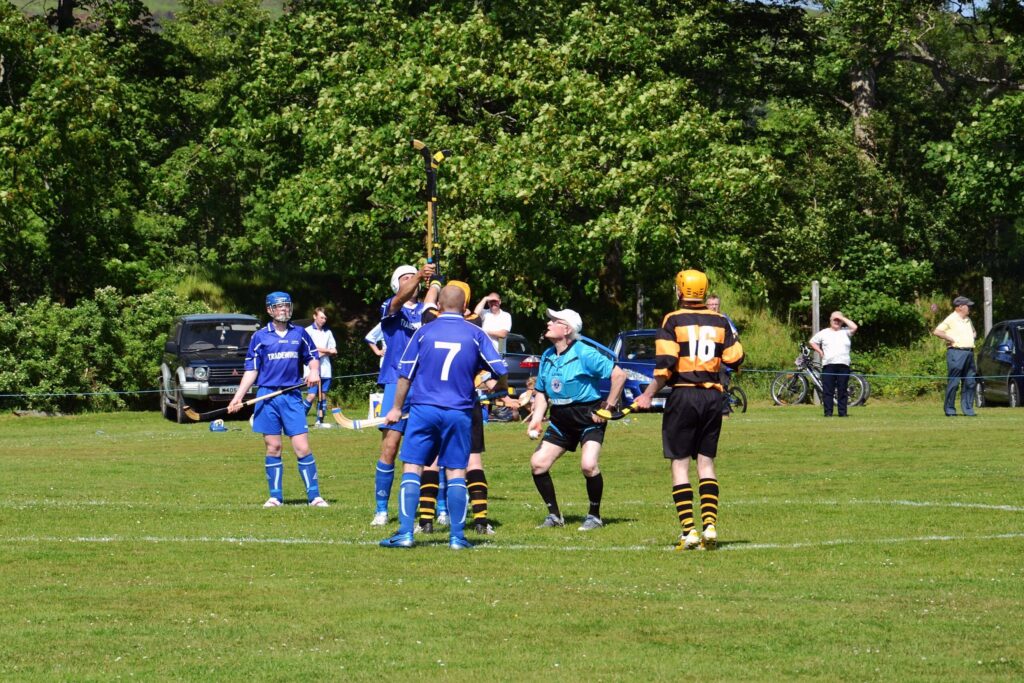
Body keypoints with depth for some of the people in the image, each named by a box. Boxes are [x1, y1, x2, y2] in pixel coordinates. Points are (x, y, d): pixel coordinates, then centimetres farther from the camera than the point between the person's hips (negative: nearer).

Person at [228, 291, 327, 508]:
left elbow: (313, 357, 19)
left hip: (292, 396, 0)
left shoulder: (299, 334, 10)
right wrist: (238, 397, -2)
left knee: (302, 447, -7)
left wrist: (314, 370, -5)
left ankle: (314, 496, -4)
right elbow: (251, 370, 7)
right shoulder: (260, 337, 7)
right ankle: (275, 496, 9)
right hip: (267, 396, 0)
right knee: (273, 448, 2)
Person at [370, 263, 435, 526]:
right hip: (397, 384, -2)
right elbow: (400, 299, -21)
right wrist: (419, 276, -39)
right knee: (389, 447, -6)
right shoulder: (390, 309, 3)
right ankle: (381, 510, 2)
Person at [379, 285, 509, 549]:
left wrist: (396, 408, 17)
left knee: (412, 468, 2)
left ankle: (405, 533, -6)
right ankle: (457, 536, 3)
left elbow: (405, 375, 6)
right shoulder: (475, 334, 3)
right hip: (459, 412, 0)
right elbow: (501, 371, 3)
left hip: (424, 409, 0)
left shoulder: (423, 332, 4)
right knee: (456, 472, 6)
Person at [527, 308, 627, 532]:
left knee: (588, 465, -23)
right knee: (538, 463, -3)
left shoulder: (585, 354, -16)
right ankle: (554, 515, 11)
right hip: (560, 420, 7)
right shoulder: (547, 356, 6)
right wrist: (536, 419, 1)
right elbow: (542, 392, 16)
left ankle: (594, 516, -2)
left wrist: (609, 406, -13)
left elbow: (619, 374, -17)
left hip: (589, 417, -7)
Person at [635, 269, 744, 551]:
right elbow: (735, 360, 7)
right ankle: (710, 525, -1)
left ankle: (689, 530, -7)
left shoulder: (672, 321, -5)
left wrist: (649, 394, -4)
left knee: (680, 463, 1)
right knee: (706, 462, 11)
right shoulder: (720, 321, 6)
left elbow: (665, 365, -13)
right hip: (713, 395, 4)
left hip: (683, 396, -4)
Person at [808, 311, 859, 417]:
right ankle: (828, 412, -2)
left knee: (843, 391, 1)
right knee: (827, 390, -4)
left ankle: (842, 412, 4)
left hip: (843, 365, 0)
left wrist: (843, 318, 1)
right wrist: (820, 352, 8)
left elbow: (854, 327, -5)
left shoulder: (845, 332, 13)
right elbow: (812, 342, 21)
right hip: (828, 365, 0)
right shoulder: (824, 333, 15)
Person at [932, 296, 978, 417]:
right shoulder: (951, 319, -6)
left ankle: (968, 409, 11)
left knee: (970, 382, 6)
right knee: (953, 383, -7)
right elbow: (937, 332, -14)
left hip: (969, 352, 8)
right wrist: (950, 339, -13)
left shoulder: (968, 320, 19)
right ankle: (949, 409, -3)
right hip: (956, 352, -8)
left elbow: (973, 332, 37)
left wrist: (974, 336, 15)